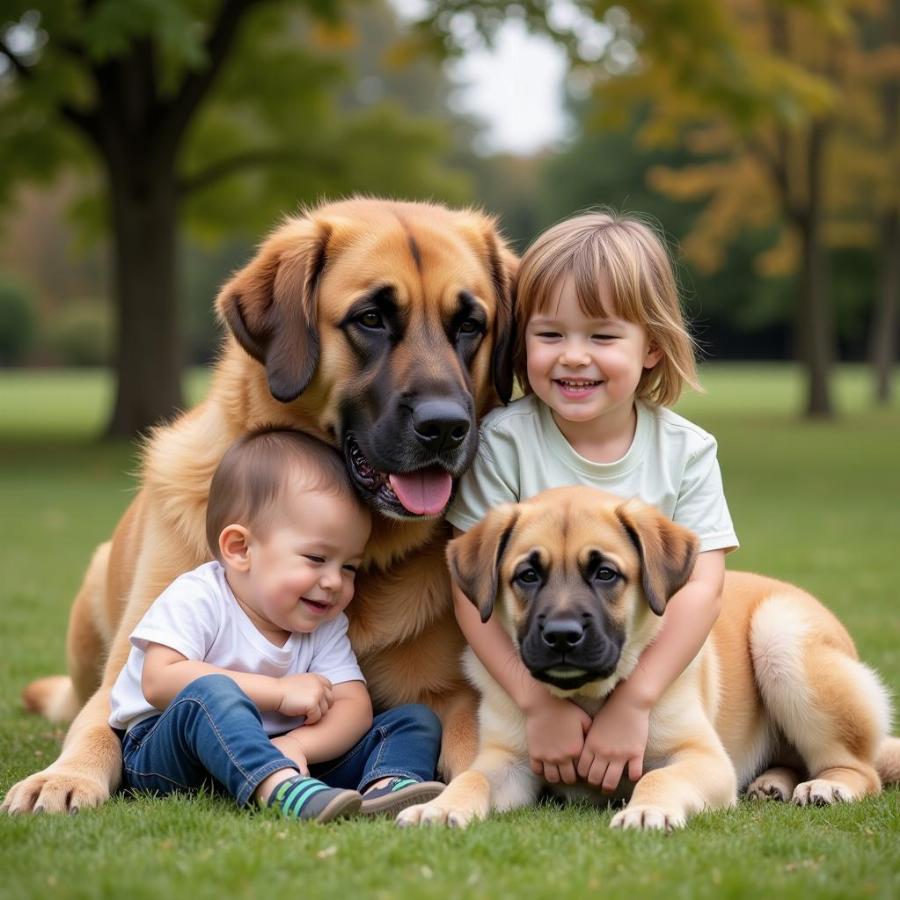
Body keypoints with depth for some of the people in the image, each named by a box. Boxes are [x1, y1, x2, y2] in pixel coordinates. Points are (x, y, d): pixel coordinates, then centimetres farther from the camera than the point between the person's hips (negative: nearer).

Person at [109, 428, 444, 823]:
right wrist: (279, 692, -24)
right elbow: (160, 680, -24)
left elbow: (353, 706, -6)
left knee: (417, 721, -5)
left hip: (280, 754, 5)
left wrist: (298, 744, -30)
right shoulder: (197, 598, -12)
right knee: (210, 691, -37)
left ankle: (386, 784, -40)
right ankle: (284, 791, -58)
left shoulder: (325, 627, 5)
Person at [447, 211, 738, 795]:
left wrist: (634, 703, -26)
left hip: (651, 679, 0)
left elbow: (701, 585, -14)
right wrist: (537, 701, -24)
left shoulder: (686, 451, -6)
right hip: (521, 676, 0)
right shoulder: (504, 441, -11)